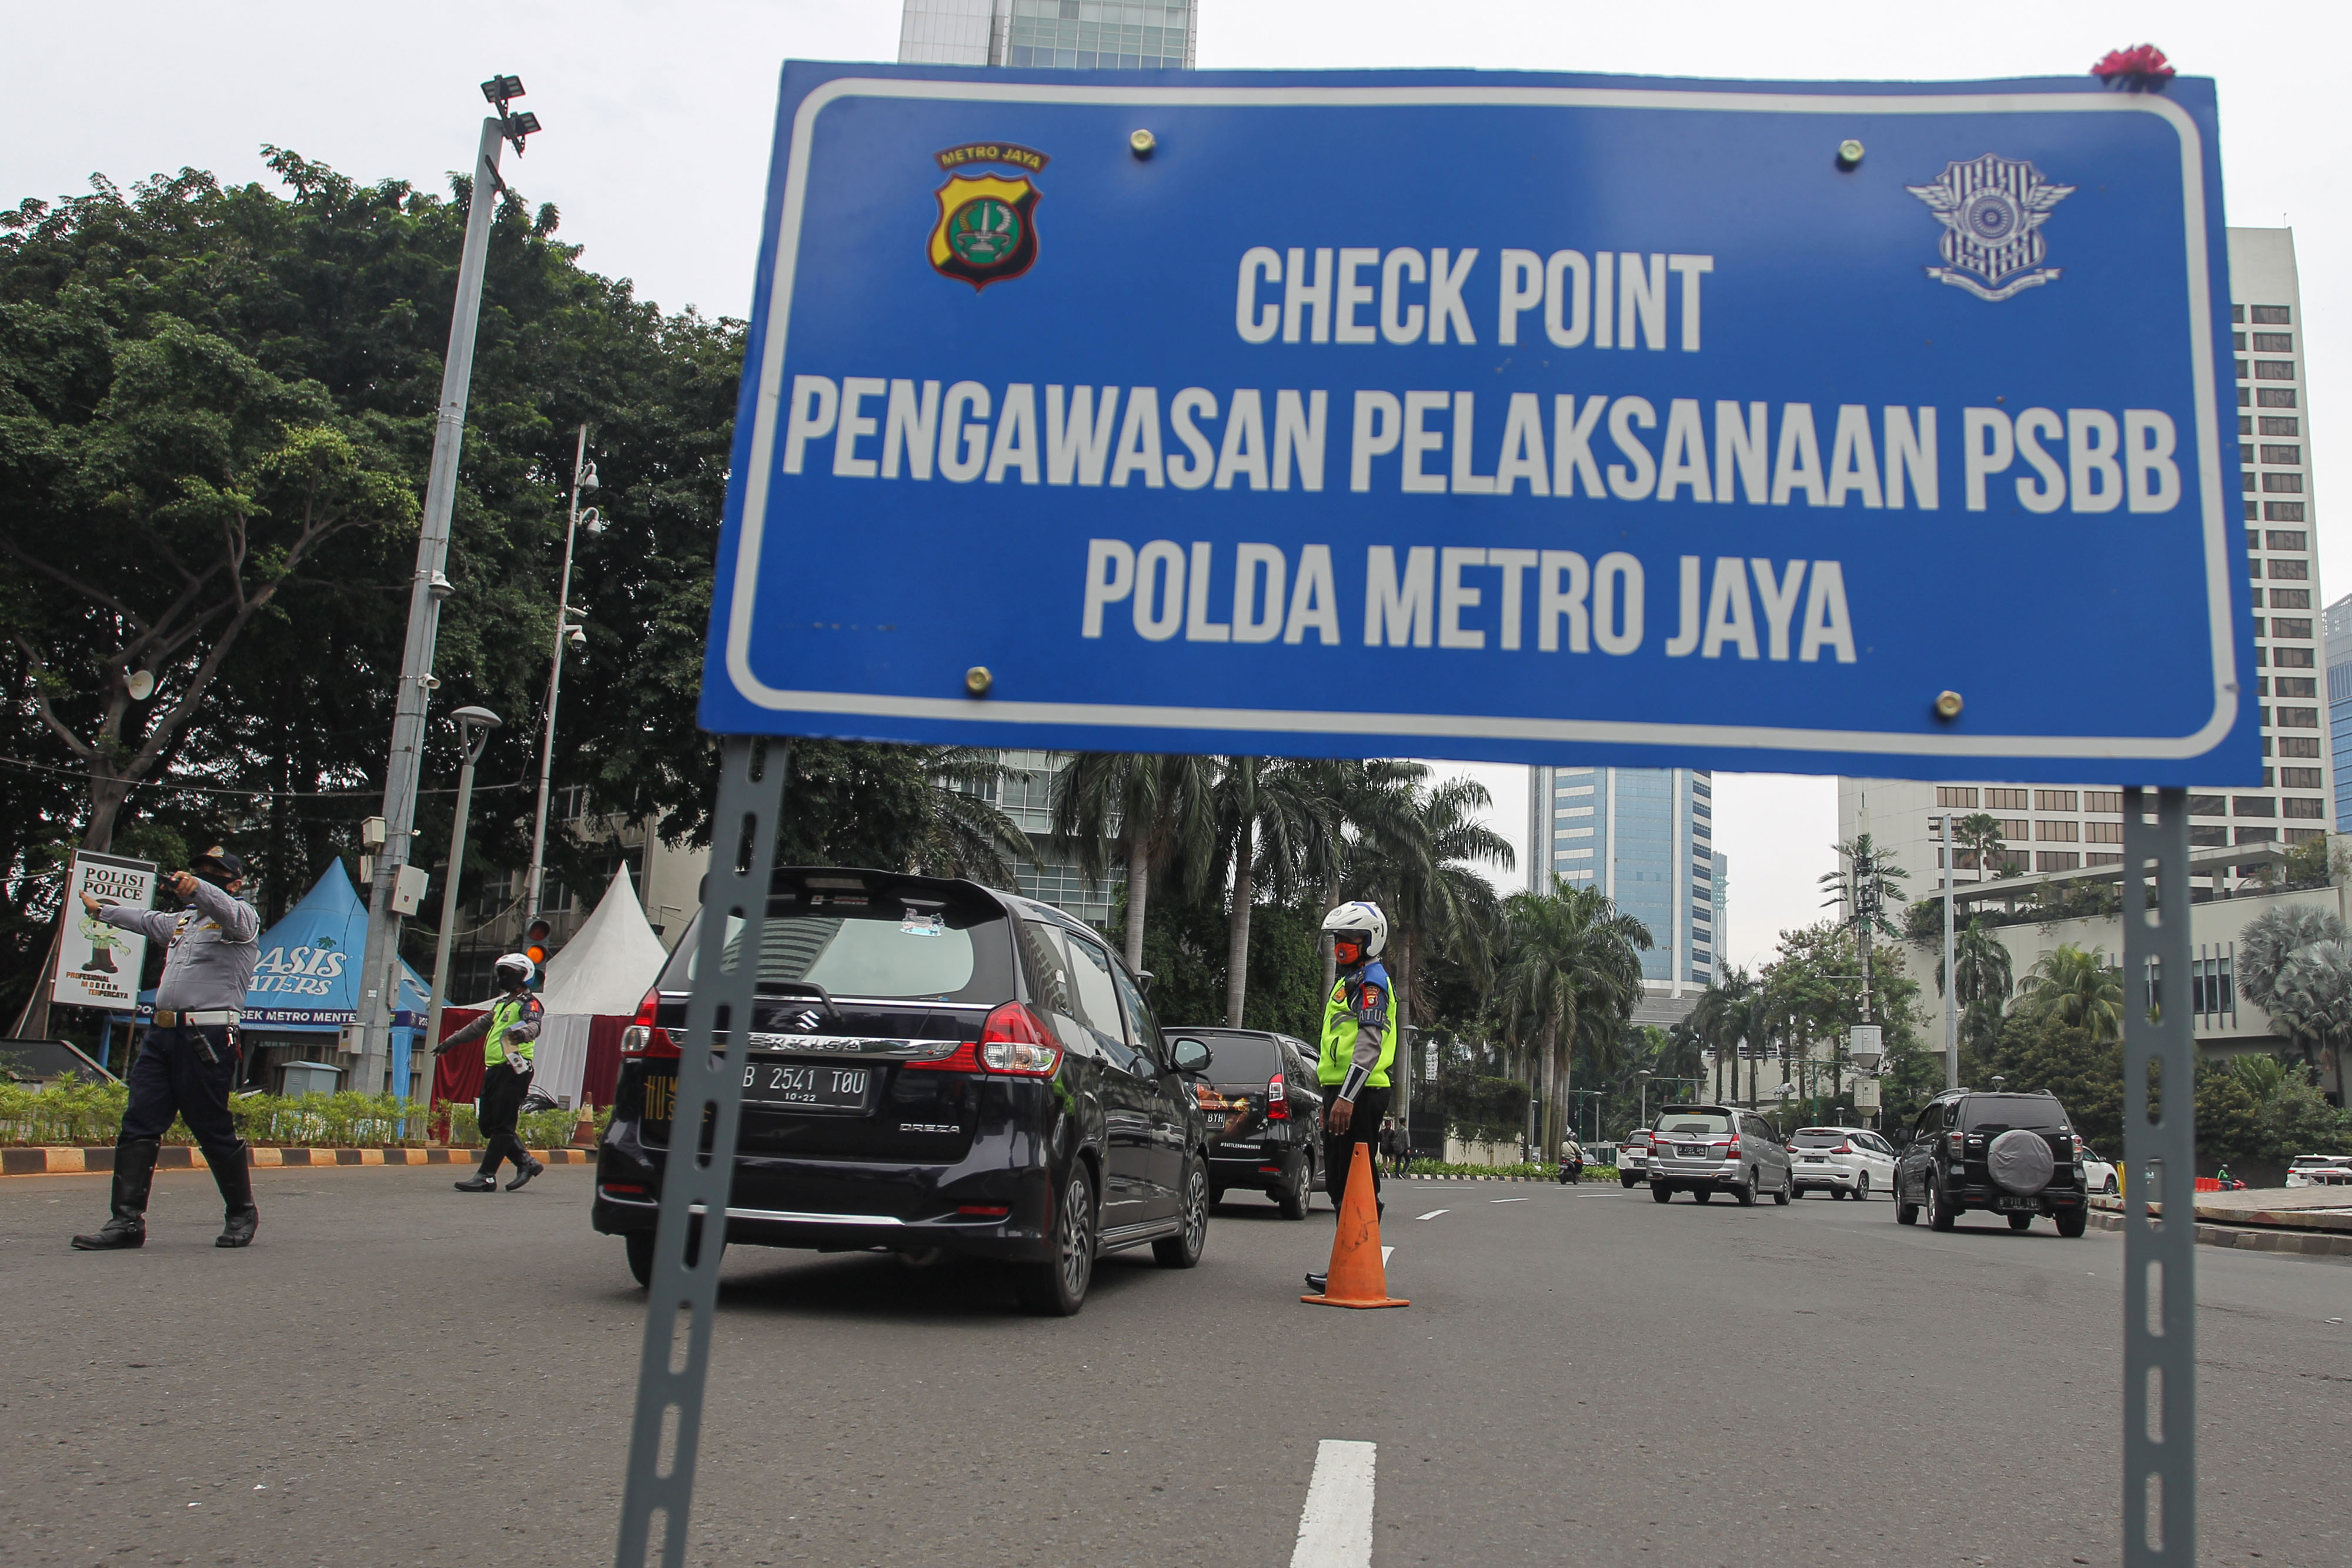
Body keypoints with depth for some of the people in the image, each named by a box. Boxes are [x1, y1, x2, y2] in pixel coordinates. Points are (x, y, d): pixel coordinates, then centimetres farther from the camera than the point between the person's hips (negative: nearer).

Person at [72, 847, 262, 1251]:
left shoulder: (242, 917, -2)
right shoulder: (183, 919, 25)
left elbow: (226, 909, -26)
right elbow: (147, 920, 46)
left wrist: (196, 889, -47)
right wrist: (100, 910, 59)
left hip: (208, 1039, -8)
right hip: (162, 1034, 8)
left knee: (214, 1131, -4)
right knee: (138, 1125, 0)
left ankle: (241, 1215, 11)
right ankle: (127, 1221, 1)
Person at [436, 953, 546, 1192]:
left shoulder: (528, 1004, -4)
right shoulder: (502, 1004, 25)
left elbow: (534, 1025, -25)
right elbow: (479, 1026, 36)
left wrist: (523, 1033, -48)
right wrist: (450, 1042, 42)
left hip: (512, 1071, -9)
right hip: (493, 1070, 9)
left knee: (502, 1126, -8)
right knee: (489, 1125, 9)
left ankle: (486, 1177, -9)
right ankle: (526, 1162, 16)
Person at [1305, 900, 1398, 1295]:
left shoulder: (1370, 983, -9)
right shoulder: (1350, 981, 24)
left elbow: (1369, 1045, -21)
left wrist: (1346, 1097, -28)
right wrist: (1331, 1099, 31)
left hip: (1359, 1096, -11)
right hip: (1343, 1093, 11)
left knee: (1353, 1184, -10)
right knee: (1342, 1182, 13)